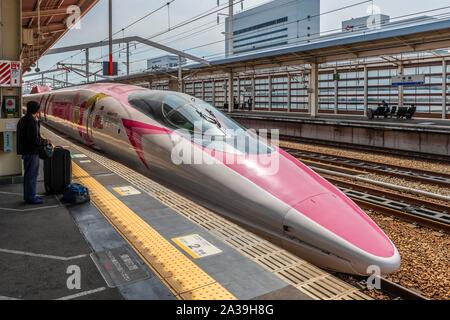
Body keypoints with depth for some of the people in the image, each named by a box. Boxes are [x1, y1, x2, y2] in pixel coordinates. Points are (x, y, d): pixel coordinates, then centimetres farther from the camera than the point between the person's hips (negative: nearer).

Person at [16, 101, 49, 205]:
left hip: (25, 151, 10)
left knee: (28, 174, 18)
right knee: (32, 175, -2)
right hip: (31, 152, -10)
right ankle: (31, 198, 5)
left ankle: (28, 196, 28)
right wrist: (46, 141, -8)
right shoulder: (32, 122, -19)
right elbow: (34, 139, -23)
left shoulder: (23, 120, 13)